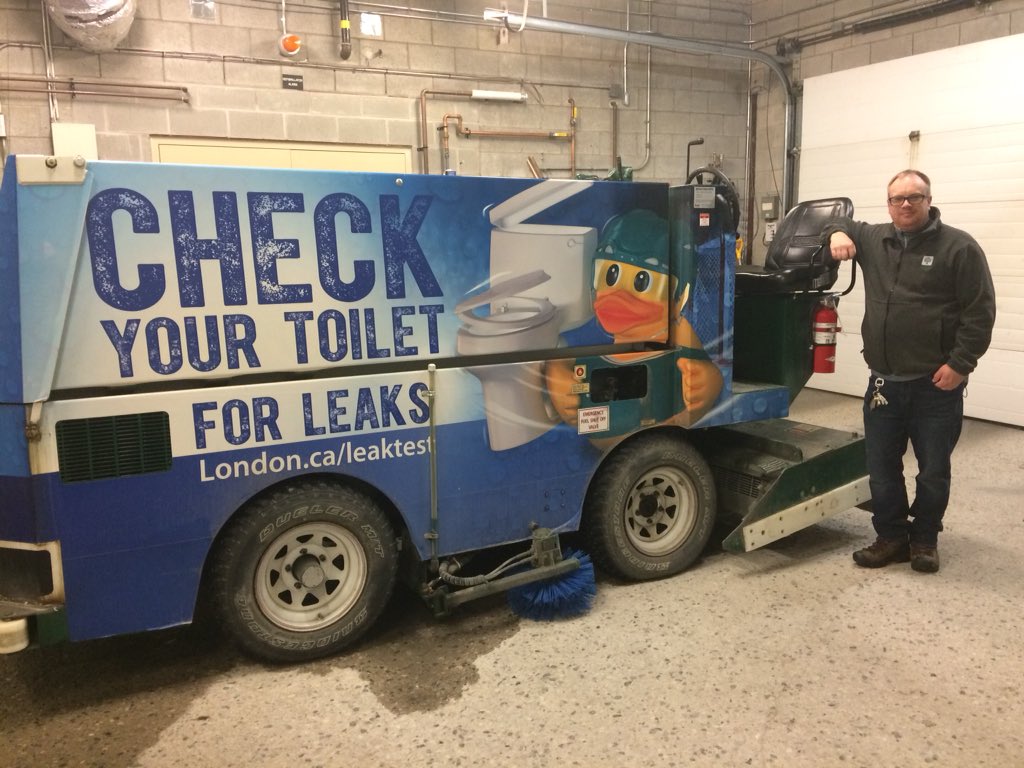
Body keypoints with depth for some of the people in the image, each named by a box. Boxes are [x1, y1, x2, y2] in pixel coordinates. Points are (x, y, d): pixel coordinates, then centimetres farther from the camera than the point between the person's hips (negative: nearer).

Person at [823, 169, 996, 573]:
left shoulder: (958, 247, -5)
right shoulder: (873, 239, 9)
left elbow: (980, 311, -8)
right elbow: (840, 224, 25)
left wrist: (959, 363, -14)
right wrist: (837, 233, 0)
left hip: (936, 384, -4)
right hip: (884, 382, 4)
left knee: (933, 469, 8)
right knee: (881, 467, 10)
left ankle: (924, 539, 27)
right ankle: (891, 537, 25)